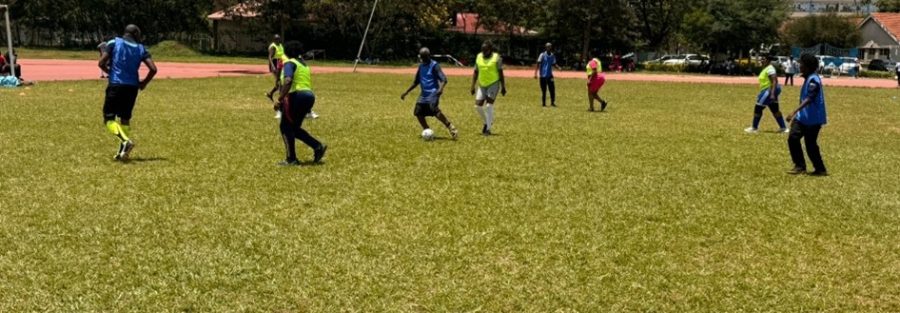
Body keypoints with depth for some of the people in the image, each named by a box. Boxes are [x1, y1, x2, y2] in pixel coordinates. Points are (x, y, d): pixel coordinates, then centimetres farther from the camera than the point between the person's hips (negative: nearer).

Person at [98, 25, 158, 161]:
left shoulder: (114, 43, 2)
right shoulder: (141, 49, 7)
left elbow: (101, 63, -4)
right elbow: (153, 69, -2)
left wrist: (110, 72, 16)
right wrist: (144, 83, 13)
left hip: (116, 85, -3)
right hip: (132, 87, 3)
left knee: (109, 118, 2)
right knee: (125, 119, 16)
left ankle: (125, 140, -22)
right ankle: (122, 152, 13)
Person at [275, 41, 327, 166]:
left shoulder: (289, 63, -4)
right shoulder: (304, 64, 22)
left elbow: (287, 81, -20)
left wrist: (280, 99, -21)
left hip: (297, 96, -8)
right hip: (309, 96, 8)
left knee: (286, 126, 3)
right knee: (295, 128, 18)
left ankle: (291, 159, 1)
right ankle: (318, 146, 6)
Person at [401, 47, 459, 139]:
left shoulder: (434, 65, -7)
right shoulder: (421, 66, 14)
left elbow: (443, 79, -16)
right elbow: (416, 82, 25)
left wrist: (440, 89, -36)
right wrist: (406, 92, 23)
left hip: (433, 93, -8)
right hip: (424, 94, 8)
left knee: (435, 110, -29)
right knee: (418, 112, 1)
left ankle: (451, 127, -24)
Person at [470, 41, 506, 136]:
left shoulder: (496, 57, -6)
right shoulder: (479, 57, 7)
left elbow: (500, 73, -3)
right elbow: (476, 72, 12)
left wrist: (503, 87, -4)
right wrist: (473, 86, 9)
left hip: (493, 84, -5)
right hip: (482, 85, 5)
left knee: (488, 105, -13)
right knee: (478, 106, 0)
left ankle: (488, 128, -6)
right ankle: (488, 122, 24)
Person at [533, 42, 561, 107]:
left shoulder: (552, 55, 8)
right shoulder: (542, 55, -5)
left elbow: (554, 64, 16)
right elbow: (538, 64, -8)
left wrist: (559, 68, -4)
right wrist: (535, 73, -16)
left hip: (550, 75, 4)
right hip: (543, 75, -4)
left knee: (552, 89, -2)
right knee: (543, 90, 1)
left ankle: (552, 102, 6)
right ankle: (543, 103, 9)